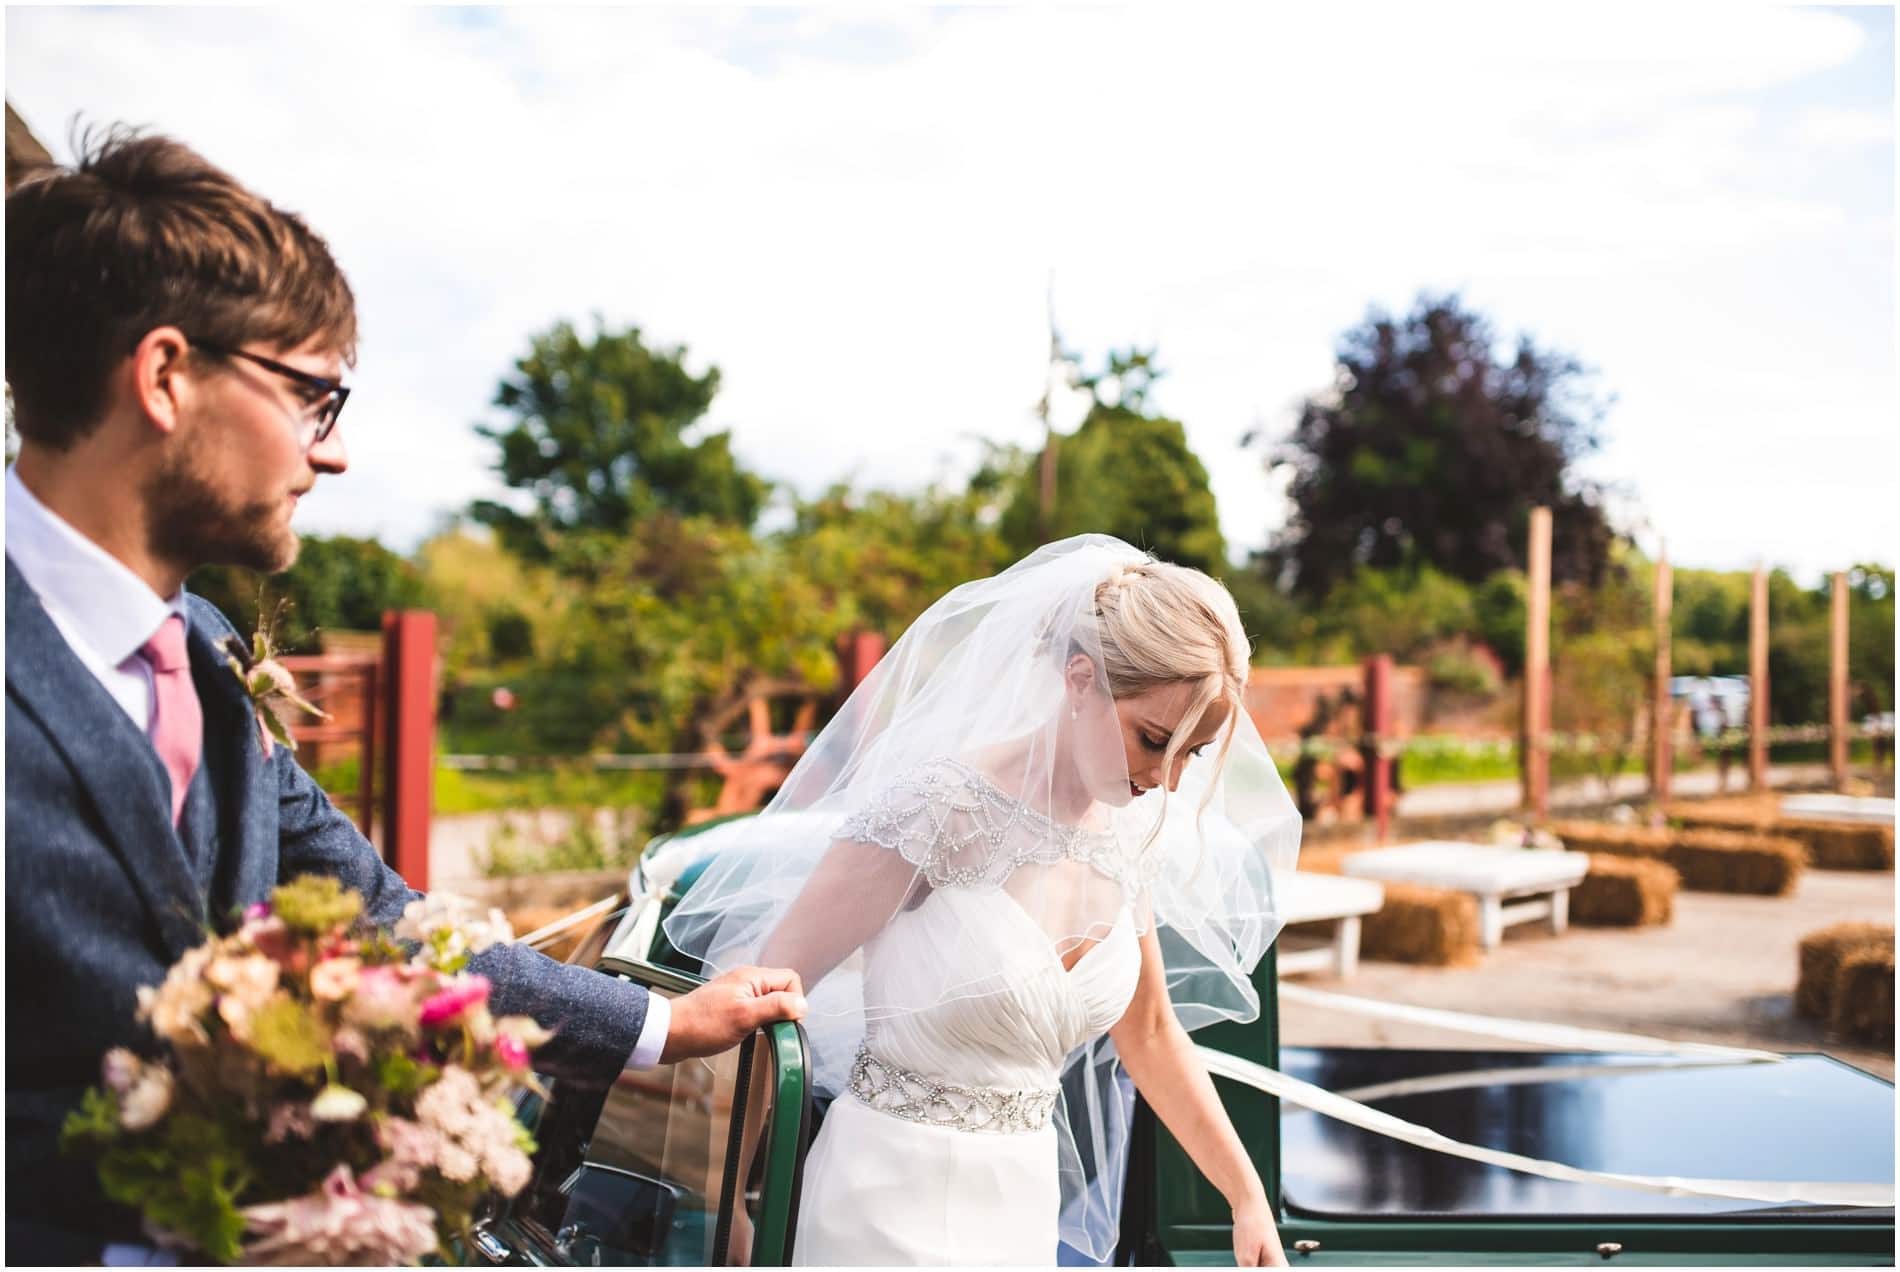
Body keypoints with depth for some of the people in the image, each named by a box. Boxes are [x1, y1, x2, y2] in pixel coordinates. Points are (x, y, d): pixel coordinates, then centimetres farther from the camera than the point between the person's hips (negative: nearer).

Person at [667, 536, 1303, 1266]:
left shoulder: (1130, 832, 2)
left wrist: (1247, 1197, 16)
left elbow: (1149, 1035, 16)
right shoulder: (941, 804, -19)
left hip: (1027, 1204, 7)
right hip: (899, 1207, -7)